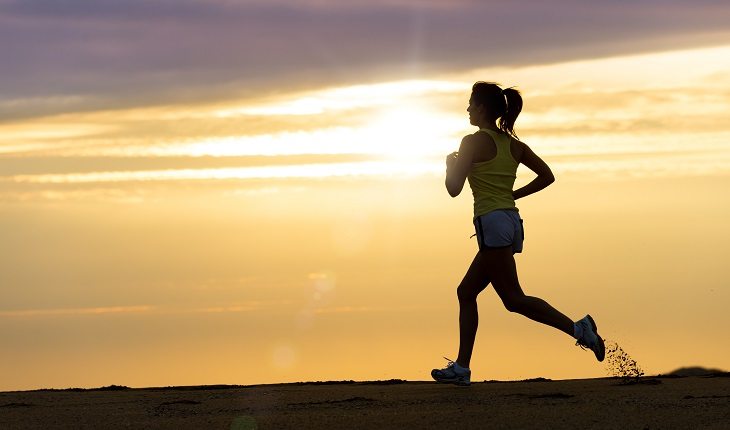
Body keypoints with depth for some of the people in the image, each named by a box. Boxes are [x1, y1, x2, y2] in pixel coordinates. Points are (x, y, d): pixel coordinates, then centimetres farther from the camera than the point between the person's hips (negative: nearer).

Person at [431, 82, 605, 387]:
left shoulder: (474, 142, -8)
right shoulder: (513, 144, 14)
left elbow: (454, 188, -8)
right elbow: (547, 176, 15)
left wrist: (450, 164, 11)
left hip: (492, 222, -9)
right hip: (512, 221, 9)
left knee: (514, 299, -9)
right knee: (466, 292, 14)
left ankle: (577, 328, -20)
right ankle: (461, 368, 13)